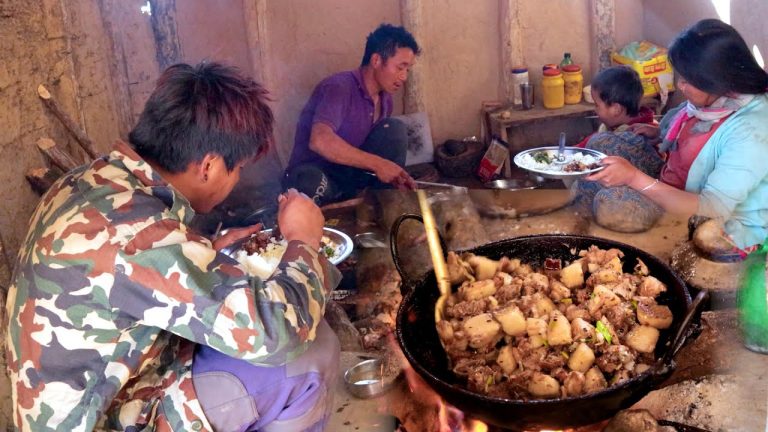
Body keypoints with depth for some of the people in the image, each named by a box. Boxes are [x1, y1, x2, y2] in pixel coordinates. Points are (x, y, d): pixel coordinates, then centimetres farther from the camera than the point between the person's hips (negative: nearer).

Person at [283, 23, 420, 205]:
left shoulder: (384, 99, 3)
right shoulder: (339, 87, -22)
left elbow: (388, 148, 14)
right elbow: (320, 140, -38)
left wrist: (397, 177, -7)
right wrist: (377, 164, -36)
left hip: (350, 173, 7)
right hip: (312, 175, -7)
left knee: (395, 129, -12)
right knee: (311, 182, -43)